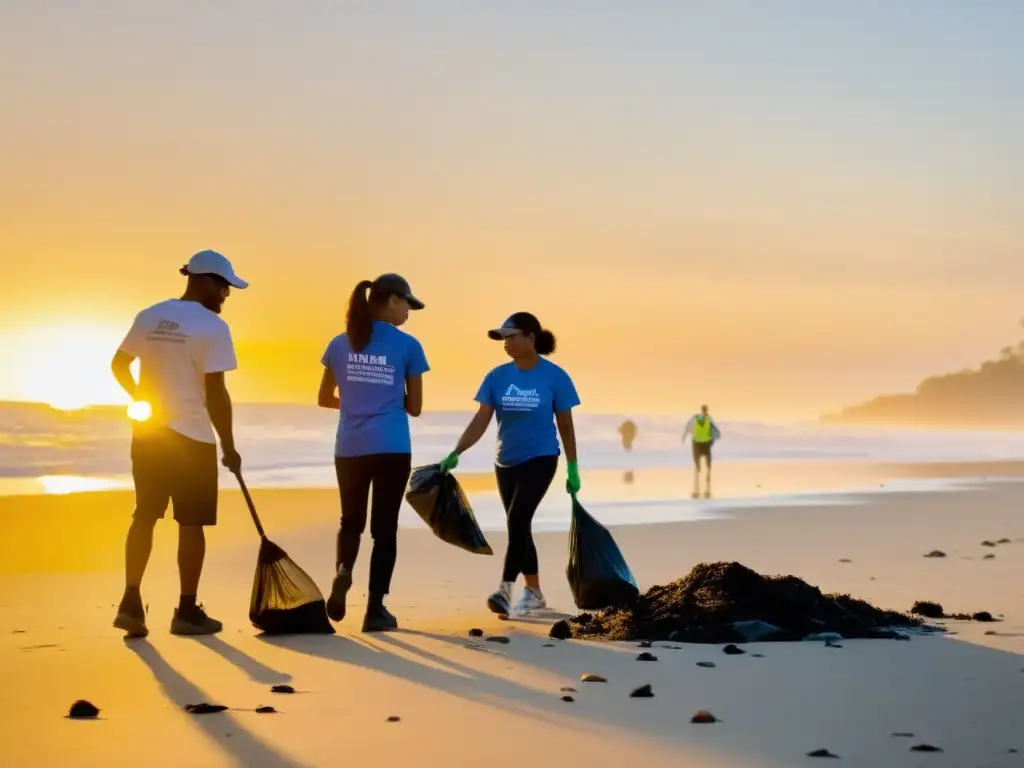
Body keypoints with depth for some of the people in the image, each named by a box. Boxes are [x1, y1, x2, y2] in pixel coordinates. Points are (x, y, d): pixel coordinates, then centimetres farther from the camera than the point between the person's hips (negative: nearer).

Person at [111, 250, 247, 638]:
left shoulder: (148, 317, 5)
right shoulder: (212, 327, -14)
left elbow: (118, 365, 14)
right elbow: (215, 394, -17)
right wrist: (229, 446, -7)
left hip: (148, 432, 6)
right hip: (192, 436, -6)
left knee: (144, 516, 13)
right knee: (191, 523, 3)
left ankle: (131, 602, 7)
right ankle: (187, 611, 8)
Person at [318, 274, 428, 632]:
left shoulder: (340, 344, 6)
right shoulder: (407, 346, -3)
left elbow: (325, 398, 14)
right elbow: (414, 407, 2)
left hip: (349, 449, 3)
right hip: (392, 449, -3)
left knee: (351, 521, 19)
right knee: (385, 527, 4)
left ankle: (342, 572, -9)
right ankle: (376, 608, 3)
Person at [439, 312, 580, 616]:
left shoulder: (554, 377, -9)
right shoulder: (497, 377, -1)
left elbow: (566, 426, -2)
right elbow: (481, 421, -5)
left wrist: (573, 470, 1)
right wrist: (456, 453, -18)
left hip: (540, 459, -5)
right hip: (506, 462, 5)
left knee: (517, 522, -19)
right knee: (519, 527, 11)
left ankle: (505, 590, -22)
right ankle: (534, 593, 23)